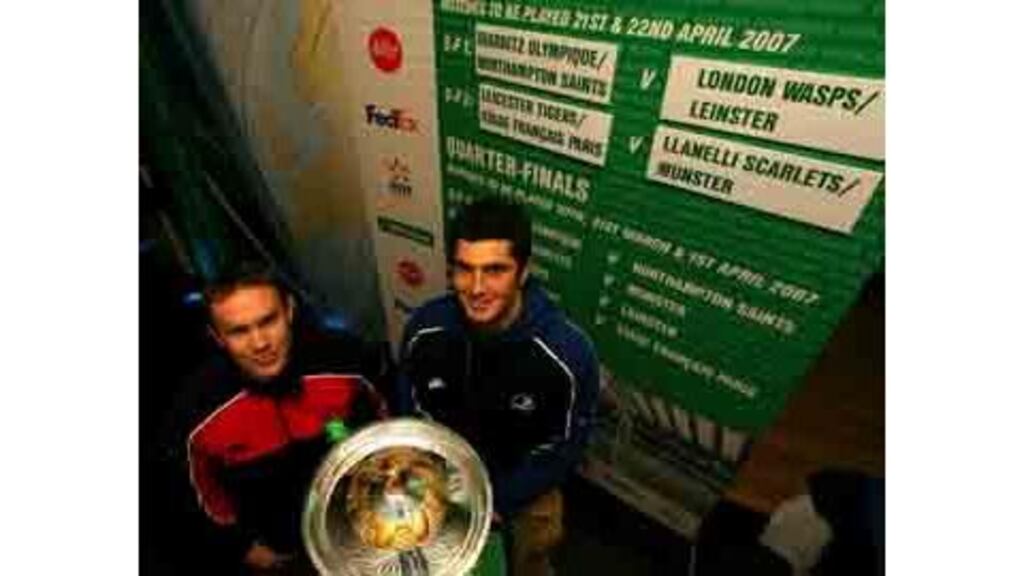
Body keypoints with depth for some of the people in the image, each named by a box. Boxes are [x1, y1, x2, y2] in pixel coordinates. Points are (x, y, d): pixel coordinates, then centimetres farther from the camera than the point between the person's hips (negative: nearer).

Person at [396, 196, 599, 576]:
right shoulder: (423, 328, -24)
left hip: (523, 489, -2)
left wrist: (496, 501, -14)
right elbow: (410, 412, -6)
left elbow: (563, 449, -17)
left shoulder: (569, 353, -33)